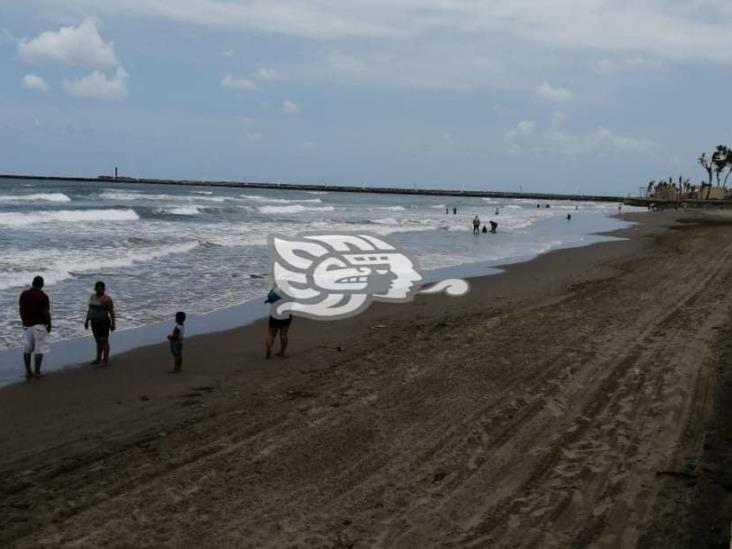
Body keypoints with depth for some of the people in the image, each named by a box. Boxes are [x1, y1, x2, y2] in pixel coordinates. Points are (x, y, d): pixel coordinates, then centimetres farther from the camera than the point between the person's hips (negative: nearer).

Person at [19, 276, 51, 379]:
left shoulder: (24, 294, 1)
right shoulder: (43, 296, -13)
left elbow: (21, 310, 6)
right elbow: (46, 313, -13)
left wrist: (24, 321, 18)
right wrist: (49, 325, -1)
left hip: (27, 325, 5)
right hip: (39, 325, -5)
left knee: (27, 349, 12)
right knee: (39, 350, 1)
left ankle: (28, 372, 15)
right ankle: (37, 372, 2)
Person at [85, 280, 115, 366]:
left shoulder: (107, 299, -11)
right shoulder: (92, 297, 10)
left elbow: (111, 312, -11)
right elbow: (90, 310, 17)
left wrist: (113, 323, -14)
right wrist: (87, 321, 17)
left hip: (104, 323, -7)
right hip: (94, 323, 7)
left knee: (104, 341, -1)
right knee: (98, 341, 14)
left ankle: (105, 360, 5)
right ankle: (98, 359, 22)